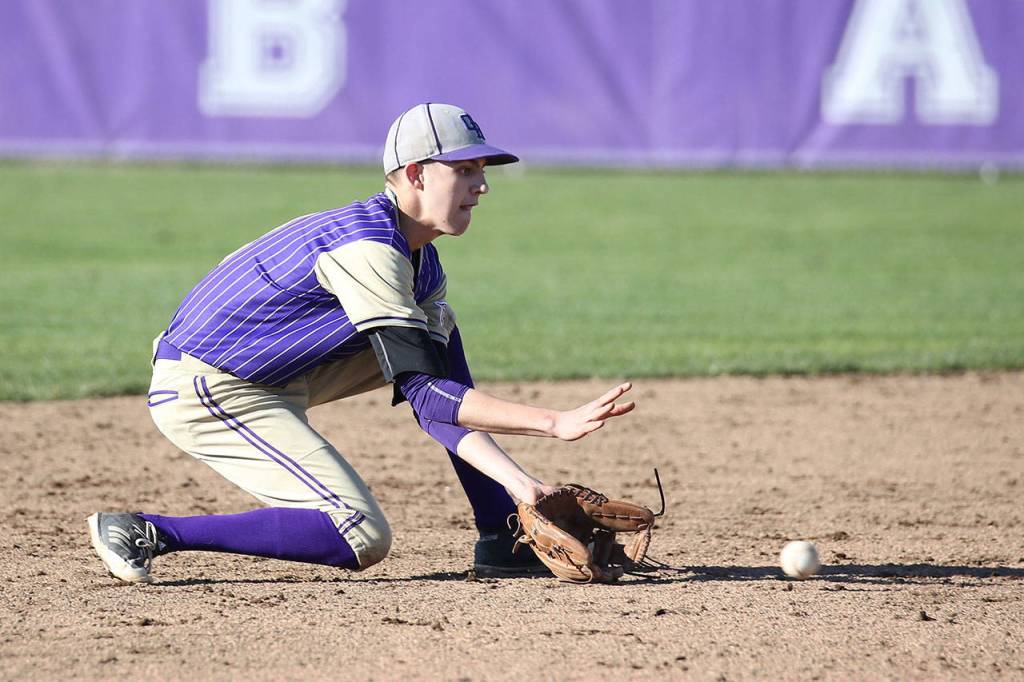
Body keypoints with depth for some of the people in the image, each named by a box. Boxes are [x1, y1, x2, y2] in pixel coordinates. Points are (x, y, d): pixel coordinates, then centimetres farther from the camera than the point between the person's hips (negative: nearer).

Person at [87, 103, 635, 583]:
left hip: (275, 377, 10)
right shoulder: (367, 247, -24)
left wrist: (516, 481, -13)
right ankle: (146, 532, -13)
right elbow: (425, 394, -27)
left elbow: (434, 405, 0)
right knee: (363, 539, -18)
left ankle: (503, 540, 9)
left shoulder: (420, 265, 7)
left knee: (438, 335, 10)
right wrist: (554, 424, -31)